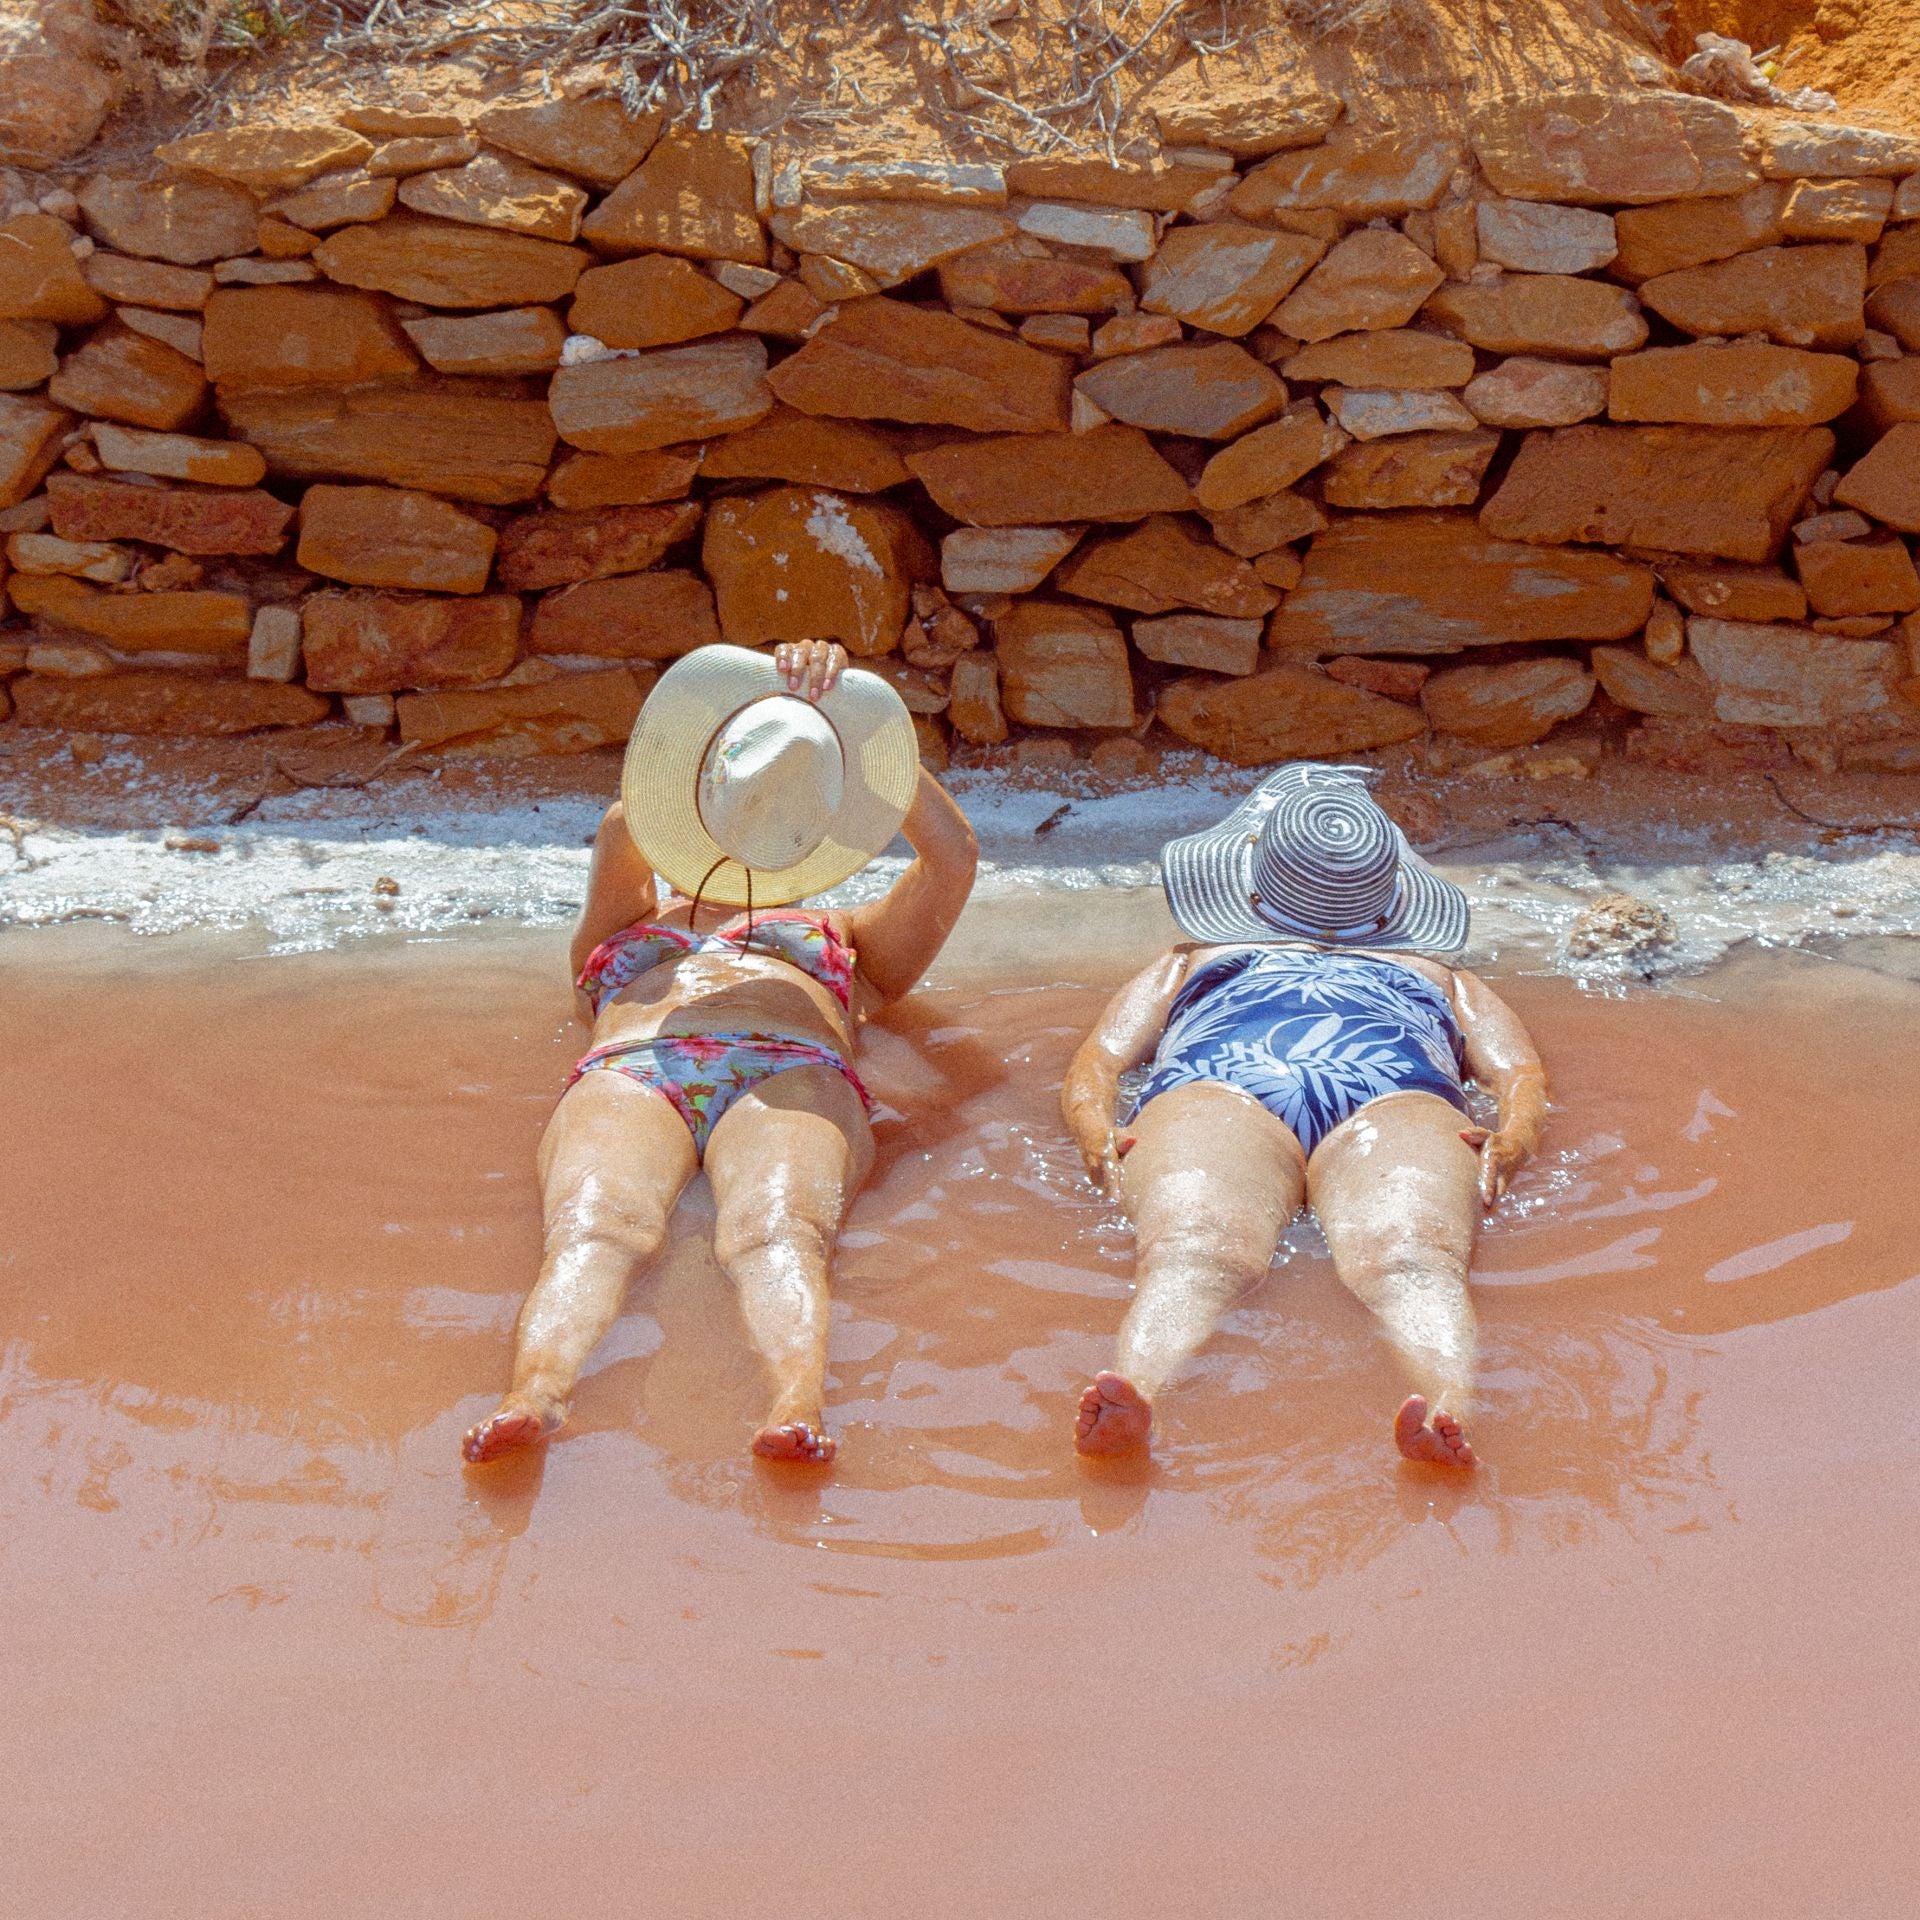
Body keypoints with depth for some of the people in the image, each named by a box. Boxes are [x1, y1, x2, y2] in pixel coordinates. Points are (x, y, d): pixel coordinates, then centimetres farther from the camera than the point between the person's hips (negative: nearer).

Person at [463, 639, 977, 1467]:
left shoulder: (848, 941, 44)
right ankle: (534, 1395, -63)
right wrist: (739, 721, 7)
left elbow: (952, 854, 26)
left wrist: (839, 722, 18)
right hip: (628, 1070, 1)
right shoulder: (621, 932, 43)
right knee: (593, 1227, -36)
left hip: (793, 1076, -1)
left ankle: (798, 1408, -66)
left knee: (779, 1231, -37)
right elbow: (620, 836, 19)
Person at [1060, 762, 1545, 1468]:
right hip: (1213, 1086, 0)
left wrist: (1512, 1137, -1)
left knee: (1408, 1257, -37)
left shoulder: (1444, 978, 48)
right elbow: (1096, 1063, 28)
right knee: (1191, 1250, -37)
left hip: (1395, 1097, 0)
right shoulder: (1192, 962, 47)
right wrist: (1096, 1132, 1)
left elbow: (1519, 1073, 27)